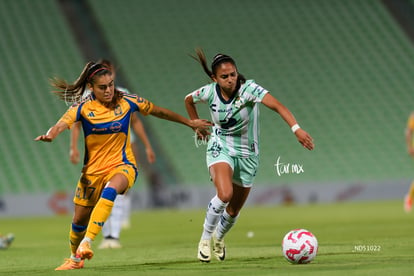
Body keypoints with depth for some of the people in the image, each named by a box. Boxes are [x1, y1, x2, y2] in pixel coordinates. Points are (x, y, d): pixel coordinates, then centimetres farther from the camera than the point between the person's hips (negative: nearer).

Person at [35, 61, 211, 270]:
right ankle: (74, 259, 39)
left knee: (110, 190, -37)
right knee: (79, 220, 10)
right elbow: (63, 123, -26)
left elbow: (159, 112, 9)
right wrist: (50, 135, -50)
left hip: (122, 165, -2)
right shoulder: (83, 108, -8)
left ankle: (86, 243, -42)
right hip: (92, 170, 2)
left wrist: (189, 123, 17)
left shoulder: (127, 102, -5)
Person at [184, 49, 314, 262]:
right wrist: (197, 126, 10)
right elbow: (188, 100, 12)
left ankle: (219, 238, 44)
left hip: (247, 154, 1)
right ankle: (205, 238, -8)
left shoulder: (248, 89, -22)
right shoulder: (209, 92, -13)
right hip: (220, 148, -1)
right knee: (224, 194, -30)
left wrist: (296, 129, -51)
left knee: (234, 210, 11)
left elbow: (277, 106, -37)